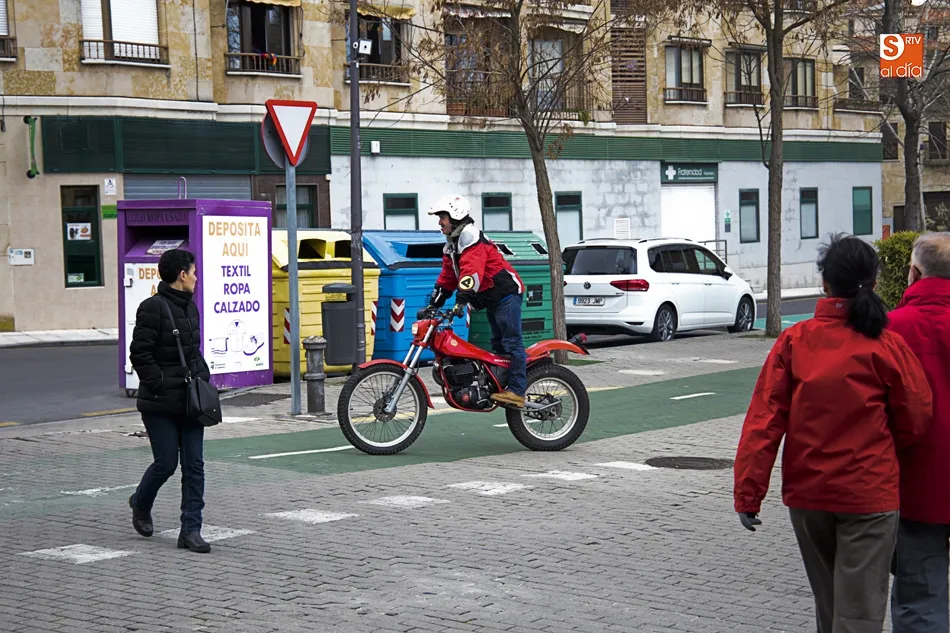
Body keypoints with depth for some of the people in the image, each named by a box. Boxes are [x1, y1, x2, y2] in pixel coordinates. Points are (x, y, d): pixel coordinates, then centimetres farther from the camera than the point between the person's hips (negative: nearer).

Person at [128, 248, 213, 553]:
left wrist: (203, 378, 8)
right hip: (160, 405, -7)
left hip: (189, 401, 7)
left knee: (194, 465, 2)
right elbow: (140, 354, -15)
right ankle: (140, 504, 28)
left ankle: (190, 529, 5)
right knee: (166, 462, -2)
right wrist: (161, 386, -17)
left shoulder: (189, 306, 14)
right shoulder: (153, 308, -13)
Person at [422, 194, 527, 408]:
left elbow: (472, 271, -31)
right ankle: (501, 386, 18)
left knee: (512, 343, -13)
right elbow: (447, 278, 22)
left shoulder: (470, 236, -17)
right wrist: (433, 304, 16)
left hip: (506, 293, -11)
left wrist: (462, 300, -39)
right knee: (498, 345, 13)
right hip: (493, 299, 11)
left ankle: (517, 391, -18)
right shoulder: (451, 244, 17)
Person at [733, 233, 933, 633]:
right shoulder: (885, 345, -10)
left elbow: (763, 420, -7)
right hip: (868, 494, -3)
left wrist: (748, 493, -3)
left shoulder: (794, 341, -5)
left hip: (806, 493, 3)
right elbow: (915, 421, -3)